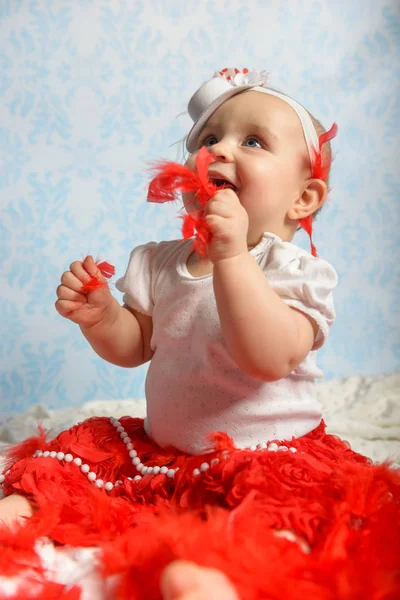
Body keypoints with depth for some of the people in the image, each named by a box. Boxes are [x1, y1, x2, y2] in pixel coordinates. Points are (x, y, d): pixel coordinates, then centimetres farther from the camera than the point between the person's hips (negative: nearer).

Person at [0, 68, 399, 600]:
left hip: (265, 454, -6)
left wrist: (232, 255, -34)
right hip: (160, 447, 7)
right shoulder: (158, 262, 6)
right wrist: (101, 316, -11)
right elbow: (134, 348, 11)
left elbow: (268, 359, -29)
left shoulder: (296, 271, -11)